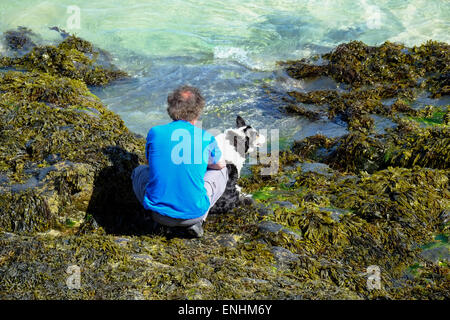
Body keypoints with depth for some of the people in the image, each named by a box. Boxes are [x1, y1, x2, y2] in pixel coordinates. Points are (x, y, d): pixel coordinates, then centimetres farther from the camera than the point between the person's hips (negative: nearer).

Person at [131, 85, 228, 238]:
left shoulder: (155, 132, -2)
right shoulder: (206, 138, -4)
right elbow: (220, 164, 17)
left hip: (158, 213, 1)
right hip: (194, 212, -1)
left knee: (139, 171, 31)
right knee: (221, 171, 24)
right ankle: (195, 221, 7)